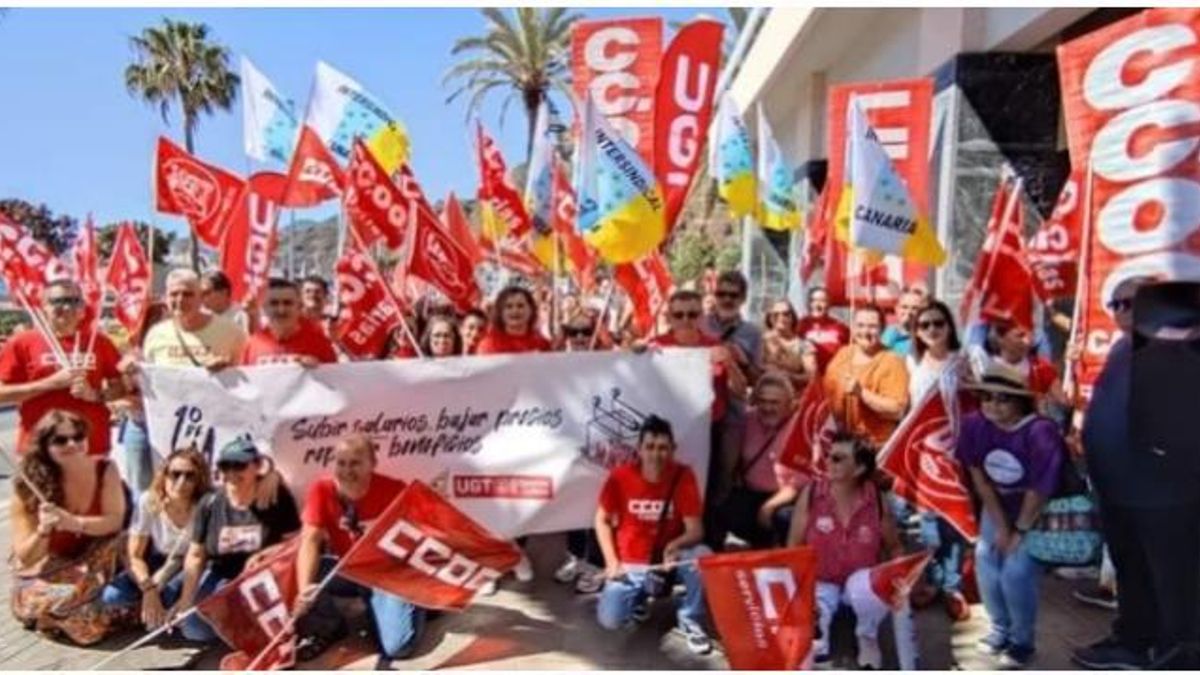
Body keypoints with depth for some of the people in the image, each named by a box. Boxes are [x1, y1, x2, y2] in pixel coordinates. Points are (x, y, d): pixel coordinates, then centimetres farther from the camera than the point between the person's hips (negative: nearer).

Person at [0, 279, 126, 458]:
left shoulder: (99, 342, 7)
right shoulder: (22, 343, 1)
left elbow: (121, 387, 10)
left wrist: (95, 394, -10)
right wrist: (52, 383, -13)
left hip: (92, 447, 2)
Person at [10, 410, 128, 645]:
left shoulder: (104, 470, -13)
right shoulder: (29, 490, -18)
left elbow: (115, 521, -19)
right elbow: (25, 558, -15)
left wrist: (73, 523, -36)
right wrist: (43, 530, -36)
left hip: (91, 563, 2)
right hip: (43, 574, -2)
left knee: (123, 542, -28)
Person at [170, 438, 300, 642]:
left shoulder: (278, 497, -16)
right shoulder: (209, 504, -6)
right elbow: (195, 556, 1)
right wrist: (186, 600, -3)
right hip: (223, 577, 3)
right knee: (195, 630, -11)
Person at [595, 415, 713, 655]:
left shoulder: (683, 476, -15)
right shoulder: (620, 477, -13)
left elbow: (695, 530, -17)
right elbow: (602, 520, 0)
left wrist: (675, 546, -38)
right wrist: (612, 561, -9)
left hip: (669, 558, 0)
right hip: (630, 564, 1)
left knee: (702, 556, -32)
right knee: (610, 619, -19)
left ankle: (689, 619, -5)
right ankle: (639, 596, 18)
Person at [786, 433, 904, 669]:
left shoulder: (877, 501, -13)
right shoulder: (811, 494, -15)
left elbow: (894, 548, 4)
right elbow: (793, 547, -8)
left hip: (859, 578, 2)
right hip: (819, 581, -1)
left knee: (875, 592, -34)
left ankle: (867, 639, 1)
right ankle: (817, 638, 6)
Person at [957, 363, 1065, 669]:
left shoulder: (1039, 432, -32)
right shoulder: (974, 424, -19)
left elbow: (1039, 490, -23)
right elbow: (978, 476, -10)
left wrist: (1020, 531, -14)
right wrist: (1000, 526, -8)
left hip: (1040, 510, -4)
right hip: (998, 505, 5)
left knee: (1016, 571, -12)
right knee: (986, 560, -1)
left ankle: (1023, 640, 12)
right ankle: (1001, 628, 23)